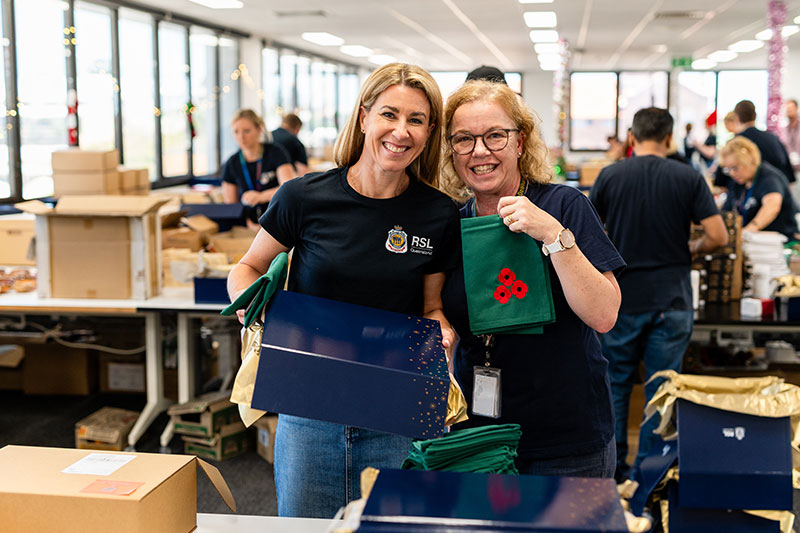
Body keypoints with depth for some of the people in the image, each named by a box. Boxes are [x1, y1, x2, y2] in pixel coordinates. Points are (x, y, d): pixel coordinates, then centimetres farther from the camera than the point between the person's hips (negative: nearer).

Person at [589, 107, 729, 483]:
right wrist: (690, 250, 11)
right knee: (661, 388, 8)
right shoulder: (689, 178, -5)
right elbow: (718, 236, -8)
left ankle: (612, 469, 20)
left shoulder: (610, 175, -3)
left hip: (621, 297, 1)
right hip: (671, 300, -1)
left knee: (615, 382, 14)